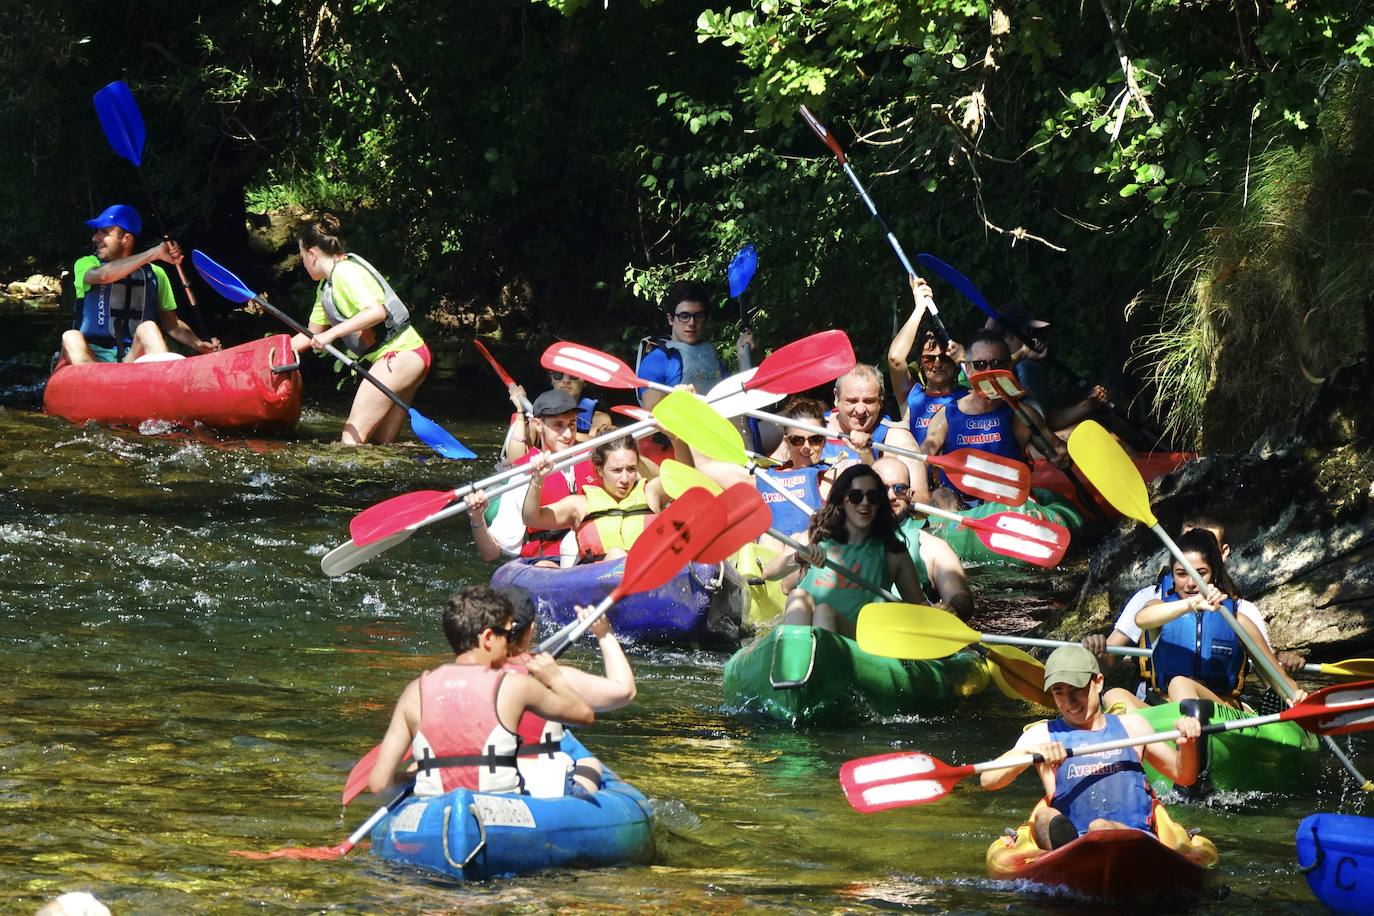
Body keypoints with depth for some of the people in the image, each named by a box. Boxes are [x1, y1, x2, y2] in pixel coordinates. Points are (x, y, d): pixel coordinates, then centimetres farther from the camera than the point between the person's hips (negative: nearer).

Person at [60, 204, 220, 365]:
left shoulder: (154, 274, 16)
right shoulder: (85, 264, 11)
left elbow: (171, 323, 17)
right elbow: (102, 276, -14)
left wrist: (198, 344, -3)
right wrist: (154, 254, -18)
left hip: (134, 358, 1)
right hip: (90, 357, -1)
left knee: (148, 328, -28)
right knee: (71, 337, -31)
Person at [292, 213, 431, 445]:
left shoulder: (345, 272, -12)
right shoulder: (326, 286, 19)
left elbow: (377, 311, -26)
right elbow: (312, 334, 27)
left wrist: (332, 334, -28)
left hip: (399, 354, -10)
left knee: (352, 437, -16)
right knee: (382, 444, 7)